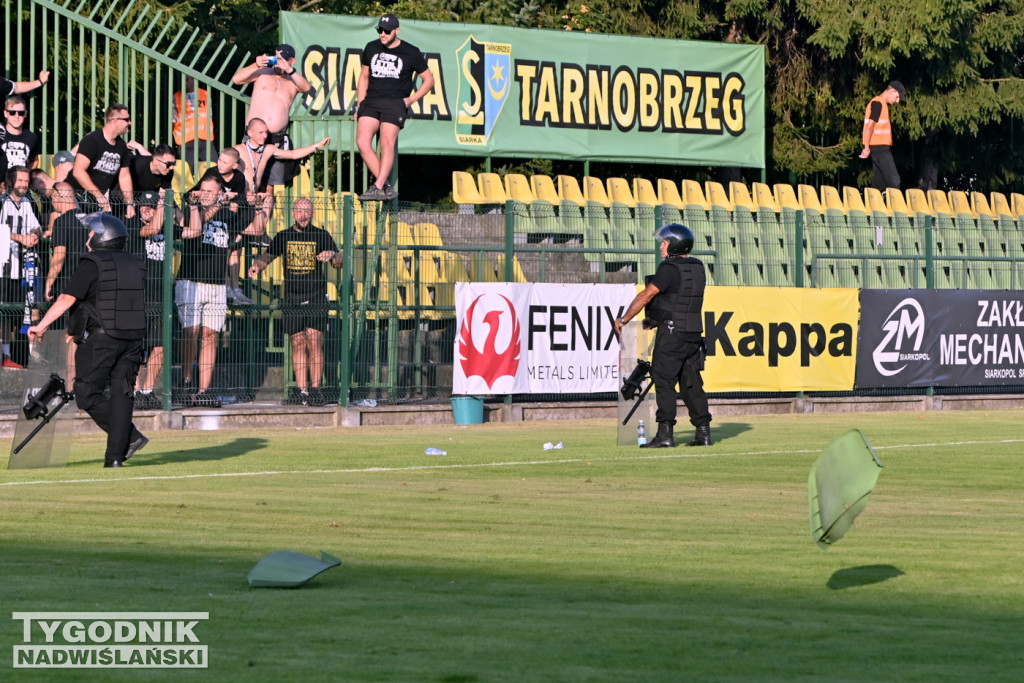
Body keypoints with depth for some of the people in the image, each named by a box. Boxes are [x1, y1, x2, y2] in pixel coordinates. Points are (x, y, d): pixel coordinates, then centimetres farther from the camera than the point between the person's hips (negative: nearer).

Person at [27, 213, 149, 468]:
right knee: (121, 394, 5)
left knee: (87, 394, -1)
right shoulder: (135, 265, 14)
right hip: (132, 339, 7)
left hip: (100, 340, -7)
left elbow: (67, 298, -14)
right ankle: (116, 454, 0)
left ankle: (131, 437, -10)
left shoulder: (92, 263, -7)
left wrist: (41, 326, -10)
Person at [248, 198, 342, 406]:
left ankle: (315, 390, -8)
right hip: (292, 299, 3)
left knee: (314, 343, -11)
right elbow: (267, 256, 16)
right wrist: (257, 265, -6)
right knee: (298, 345, 2)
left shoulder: (322, 236, 5)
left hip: (316, 298, -3)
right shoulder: (284, 237, 11)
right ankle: (302, 392, 4)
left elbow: (339, 263, 2)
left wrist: (333, 255, -21)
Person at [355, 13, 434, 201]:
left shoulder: (411, 53, 5)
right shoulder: (371, 48, 16)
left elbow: (429, 80, 12)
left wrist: (410, 99, 0)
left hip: (395, 103, -4)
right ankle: (386, 186, -13)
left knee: (387, 142, -23)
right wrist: (360, 104, 14)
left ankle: (378, 187, -27)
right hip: (371, 101, 4)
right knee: (362, 141, -18)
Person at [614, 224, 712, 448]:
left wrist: (623, 319, -3)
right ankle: (703, 431, 10)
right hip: (693, 335, 8)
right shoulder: (698, 268, 12)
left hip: (671, 335, -8)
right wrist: (654, 318, 26)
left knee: (664, 382, -6)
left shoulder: (670, 268, -14)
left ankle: (665, 434, -10)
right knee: (691, 383, 12)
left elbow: (647, 295, -13)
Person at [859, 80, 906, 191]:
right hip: (879, 147, -10)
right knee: (893, 180, -12)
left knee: (879, 182, 9)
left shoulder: (880, 104, 20)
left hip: (881, 148, 10)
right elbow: (870, 126, -17)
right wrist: (867, 148, -20)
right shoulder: (878, 103, -11)